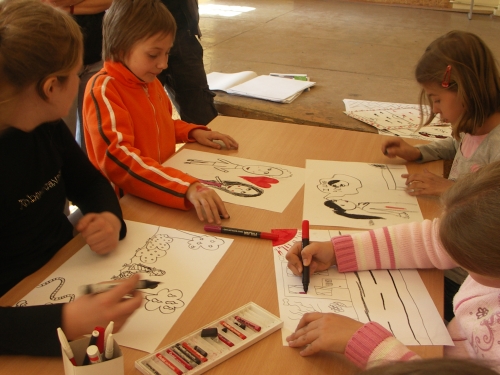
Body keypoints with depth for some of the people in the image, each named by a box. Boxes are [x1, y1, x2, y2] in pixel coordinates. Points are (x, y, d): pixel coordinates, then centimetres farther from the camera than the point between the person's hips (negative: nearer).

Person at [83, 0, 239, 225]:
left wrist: (193, 132, 5)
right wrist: (187, 187, -41)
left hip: (163, 193, 7)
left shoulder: (148, 80, 6)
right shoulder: (103, 90, -17)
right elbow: (118, 160, -31)